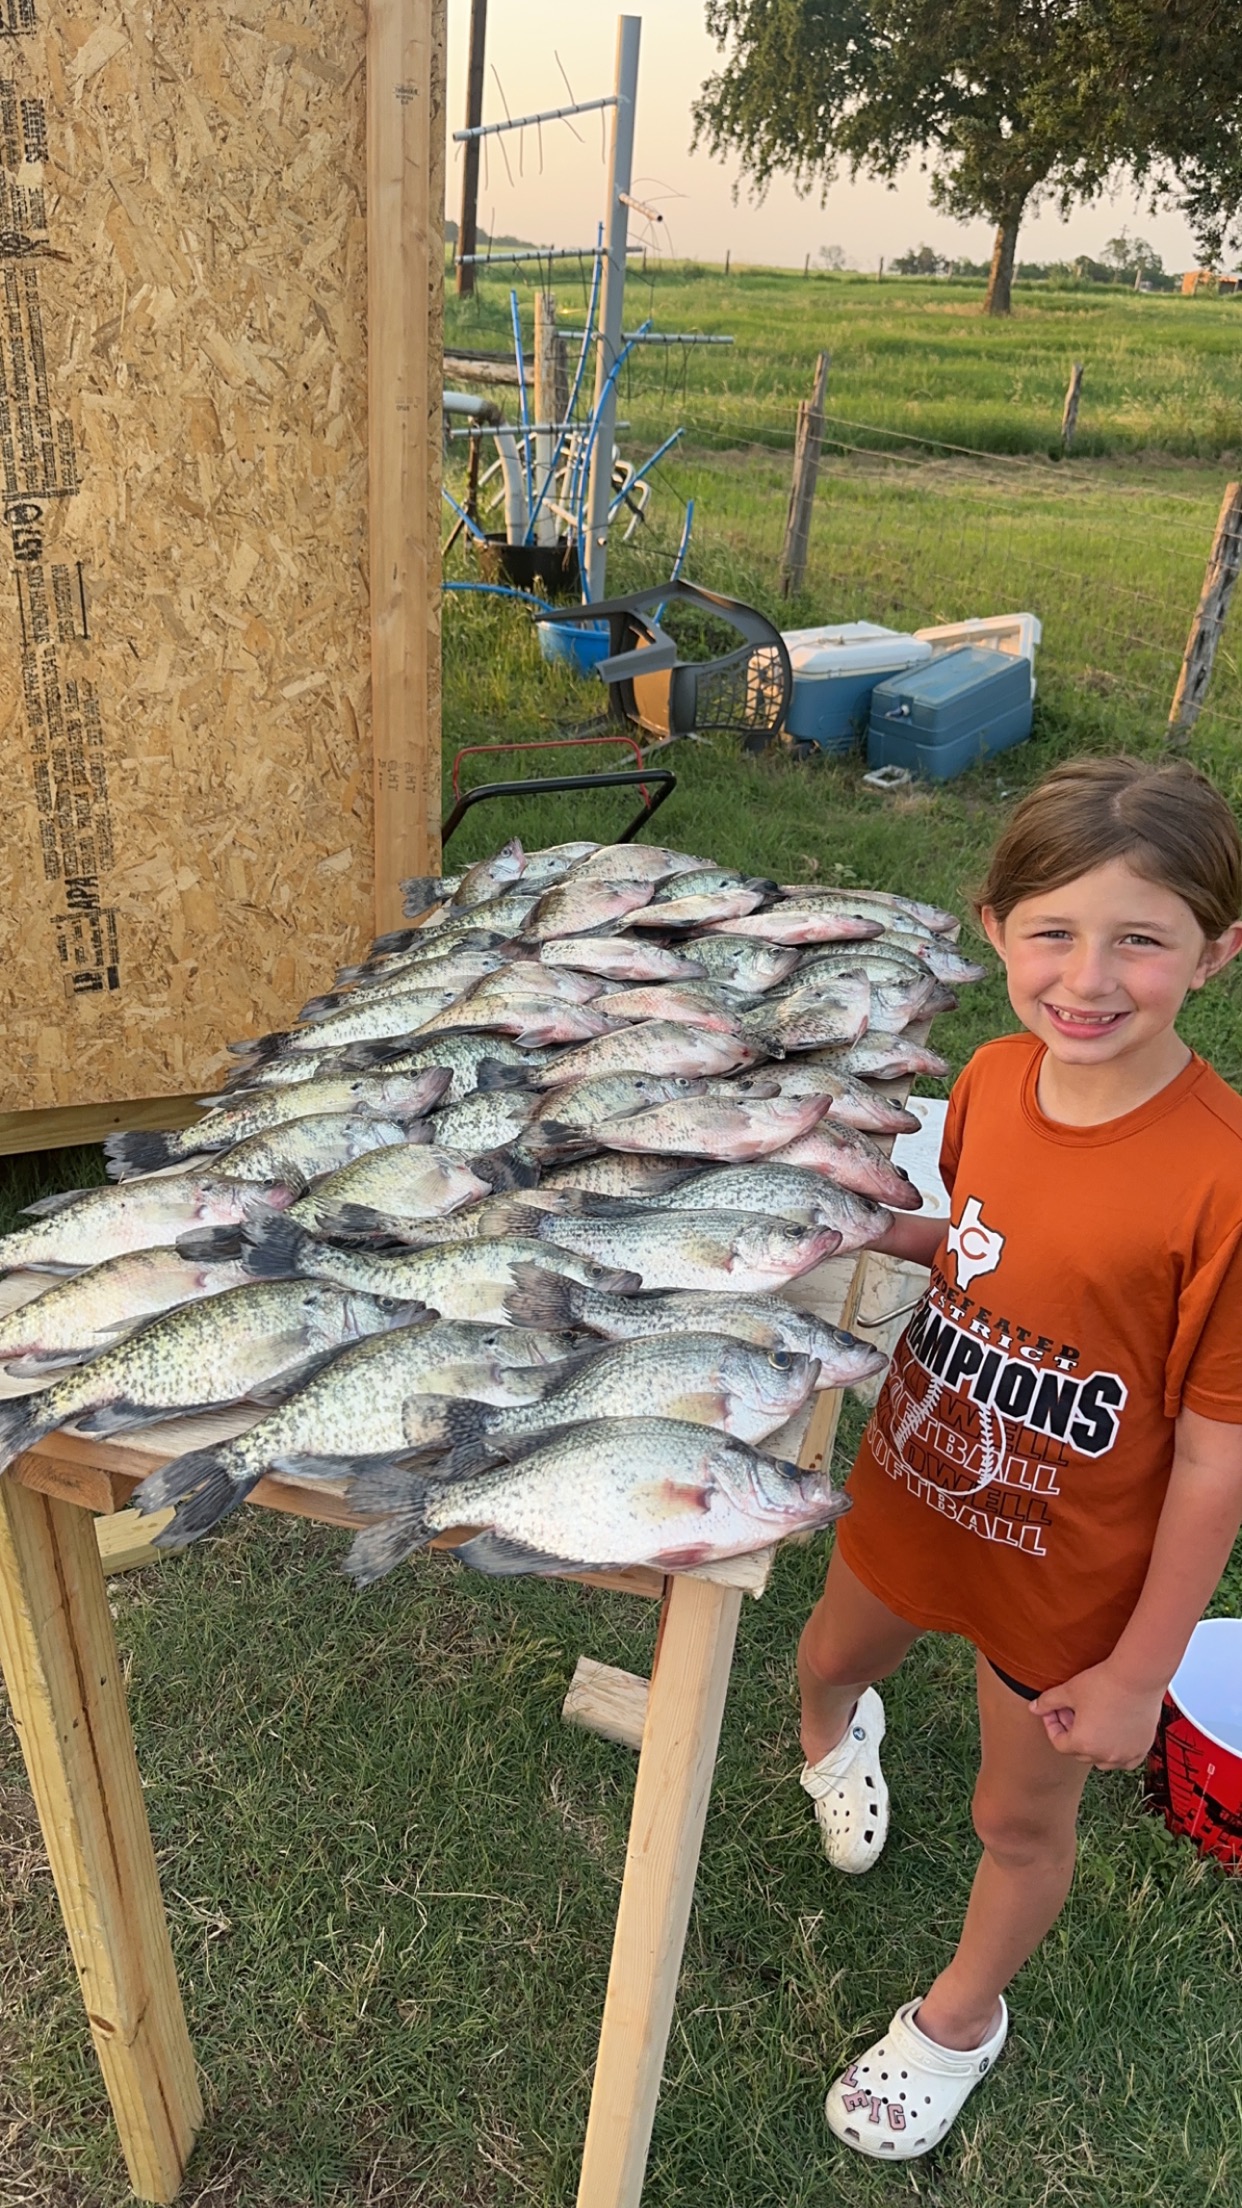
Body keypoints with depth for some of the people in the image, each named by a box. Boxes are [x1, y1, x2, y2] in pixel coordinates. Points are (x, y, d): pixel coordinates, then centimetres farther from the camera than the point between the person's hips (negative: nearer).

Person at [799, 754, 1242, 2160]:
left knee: (1020, 1824, 22)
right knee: (830, 1659, 32)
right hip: (917, 1487, 5)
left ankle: (962, 2016, 54)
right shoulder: (995, 1077, -13)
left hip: (1070, 1574, -4)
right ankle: (836, 1738, 70)